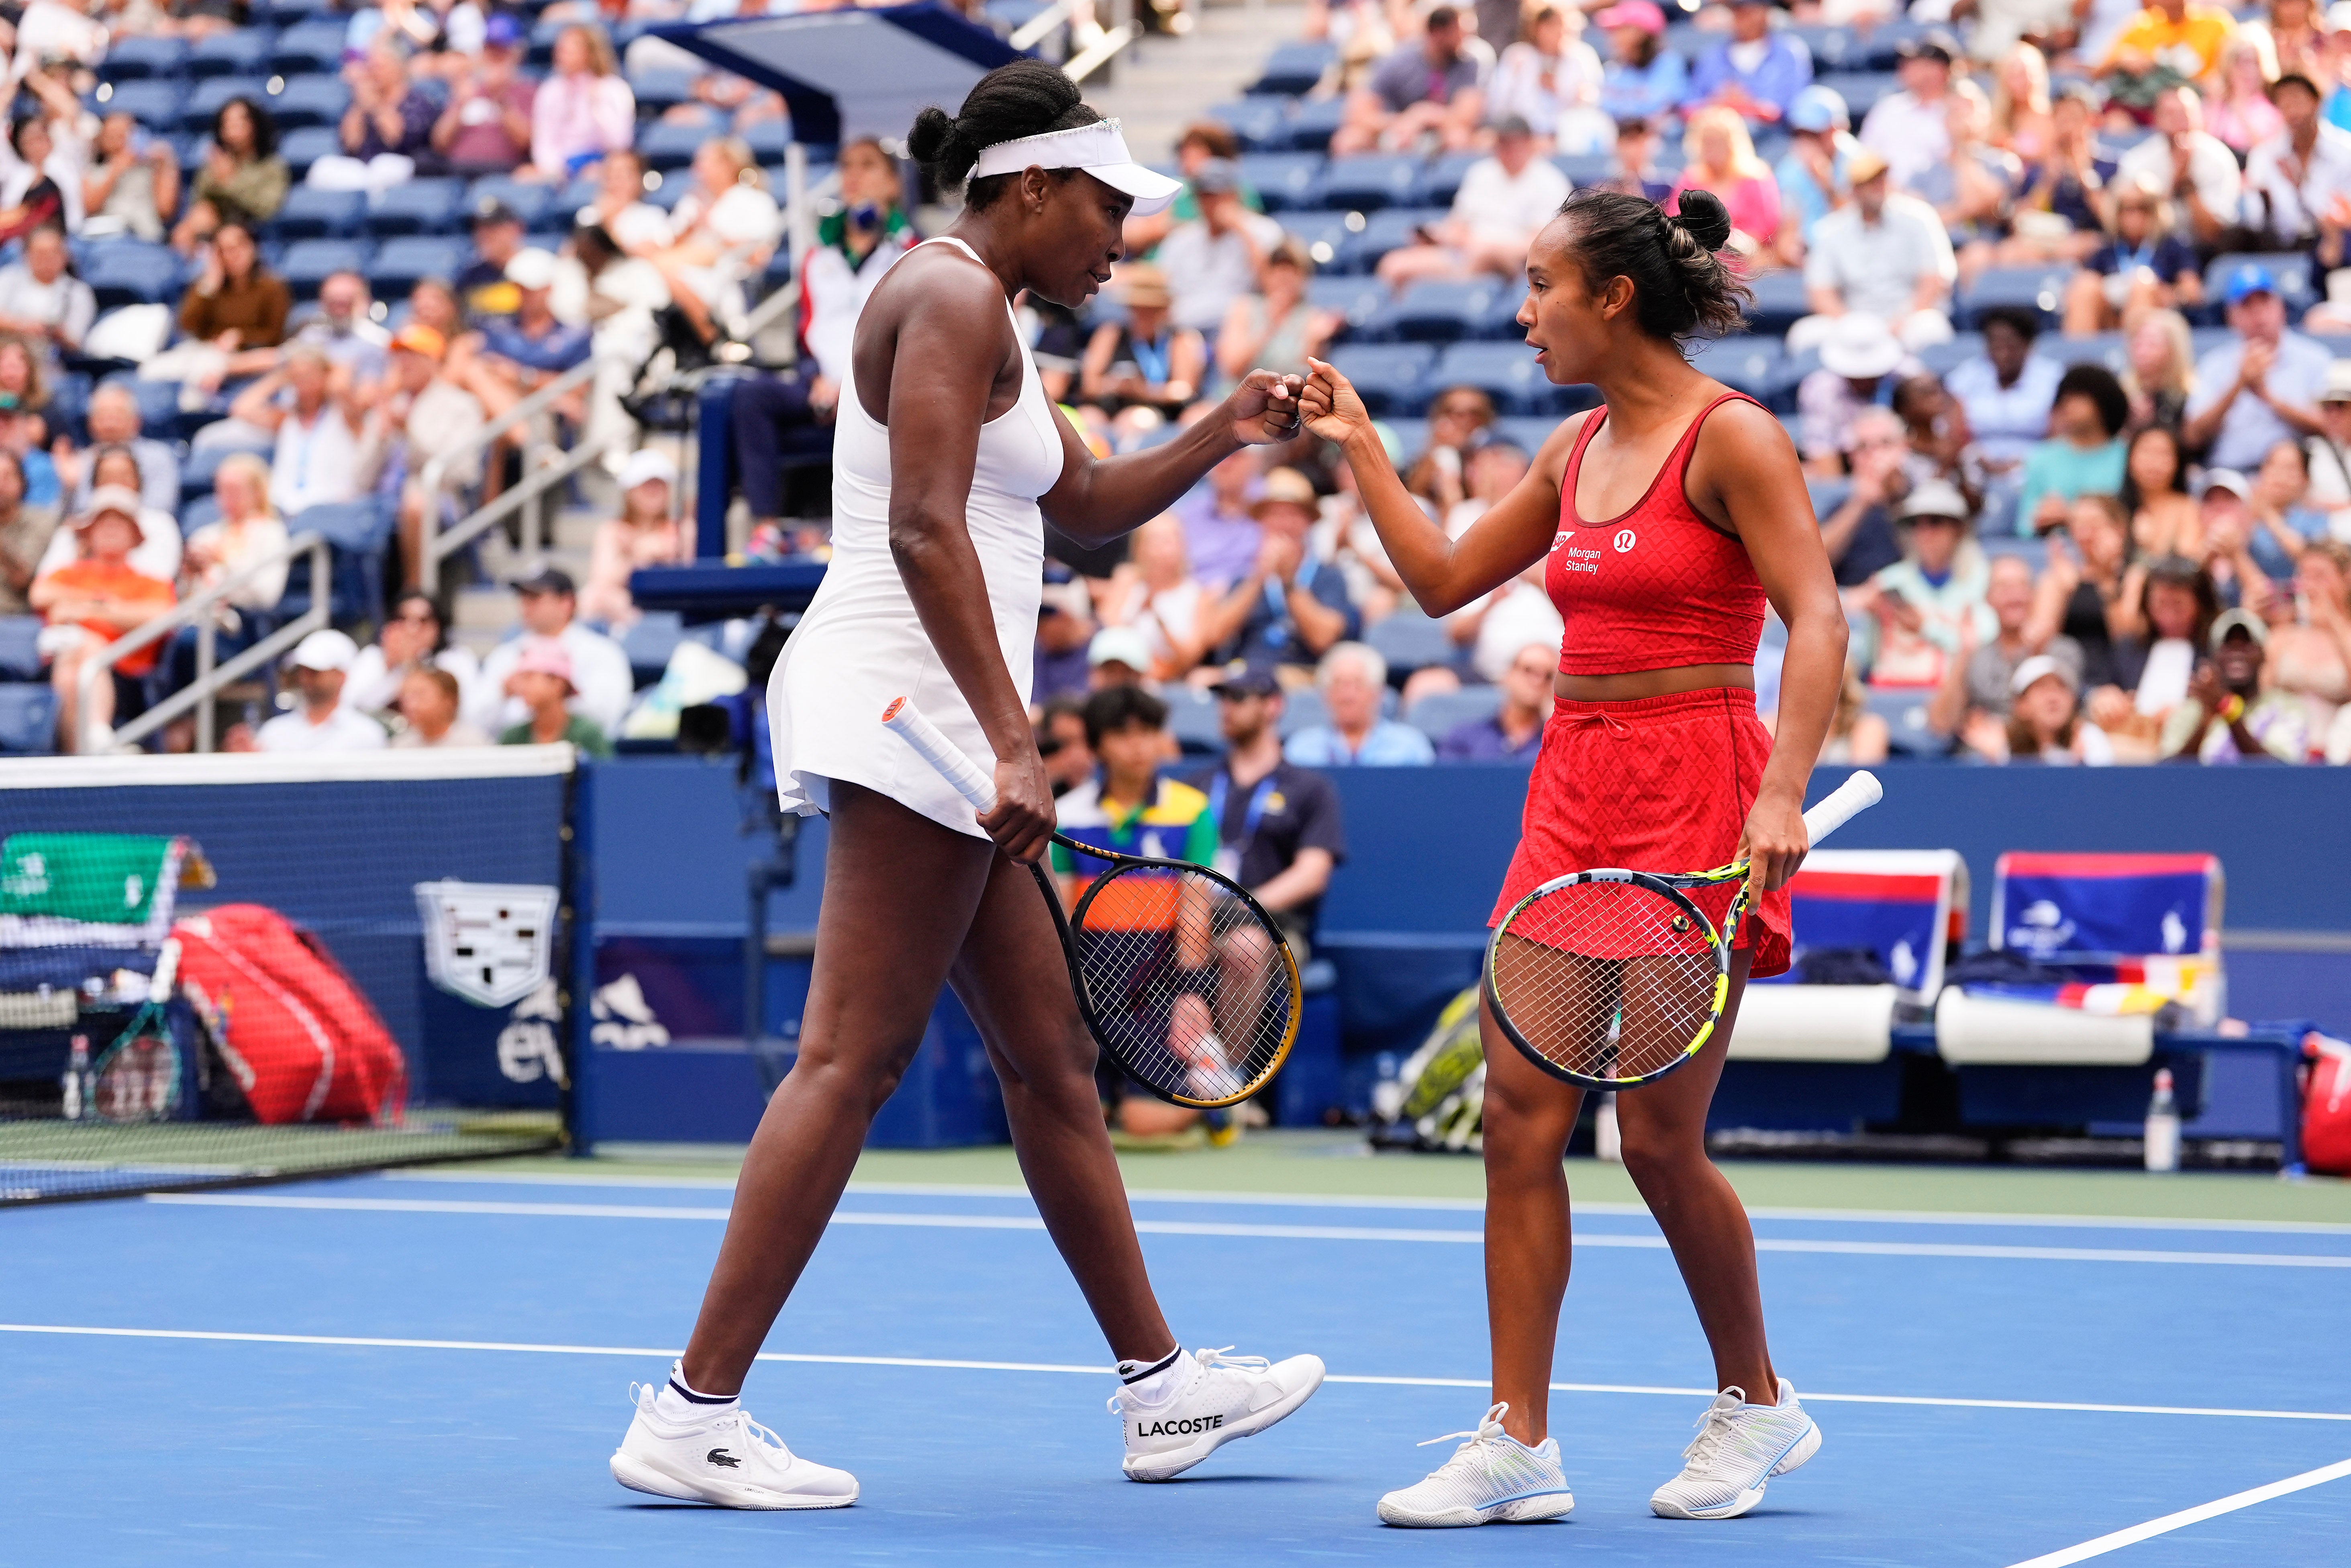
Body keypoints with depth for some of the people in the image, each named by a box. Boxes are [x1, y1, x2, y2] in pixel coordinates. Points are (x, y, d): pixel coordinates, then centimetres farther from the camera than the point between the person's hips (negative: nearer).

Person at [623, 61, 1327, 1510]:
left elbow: (1087, 502, 34)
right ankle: (695, 1414, -15)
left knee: (1053, 1054, 14)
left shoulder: (975, 315, 22)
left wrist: (1224, 435, 20)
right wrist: (1012, 738, -25)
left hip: (931, 733, 11)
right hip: (907, 702, -11)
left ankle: (1159, 1387, 21)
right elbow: (924, 532, -21)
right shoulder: (952, 297, -10)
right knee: (853, 1061, -13)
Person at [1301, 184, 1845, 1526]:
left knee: (1658, 1134, -4)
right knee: (1521, 1113, -1)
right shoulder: (1578, 450, 14)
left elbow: (1818, 622, -16)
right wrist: (1360, 450, 21)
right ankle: (1519, 1443, 2)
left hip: (1696, 787, -7)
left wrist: (1783, 794, -27)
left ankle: (1757, 1403, 17)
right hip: (1574, 786, 7)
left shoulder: (1733, 439, -8)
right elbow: (1445, 579, 25)